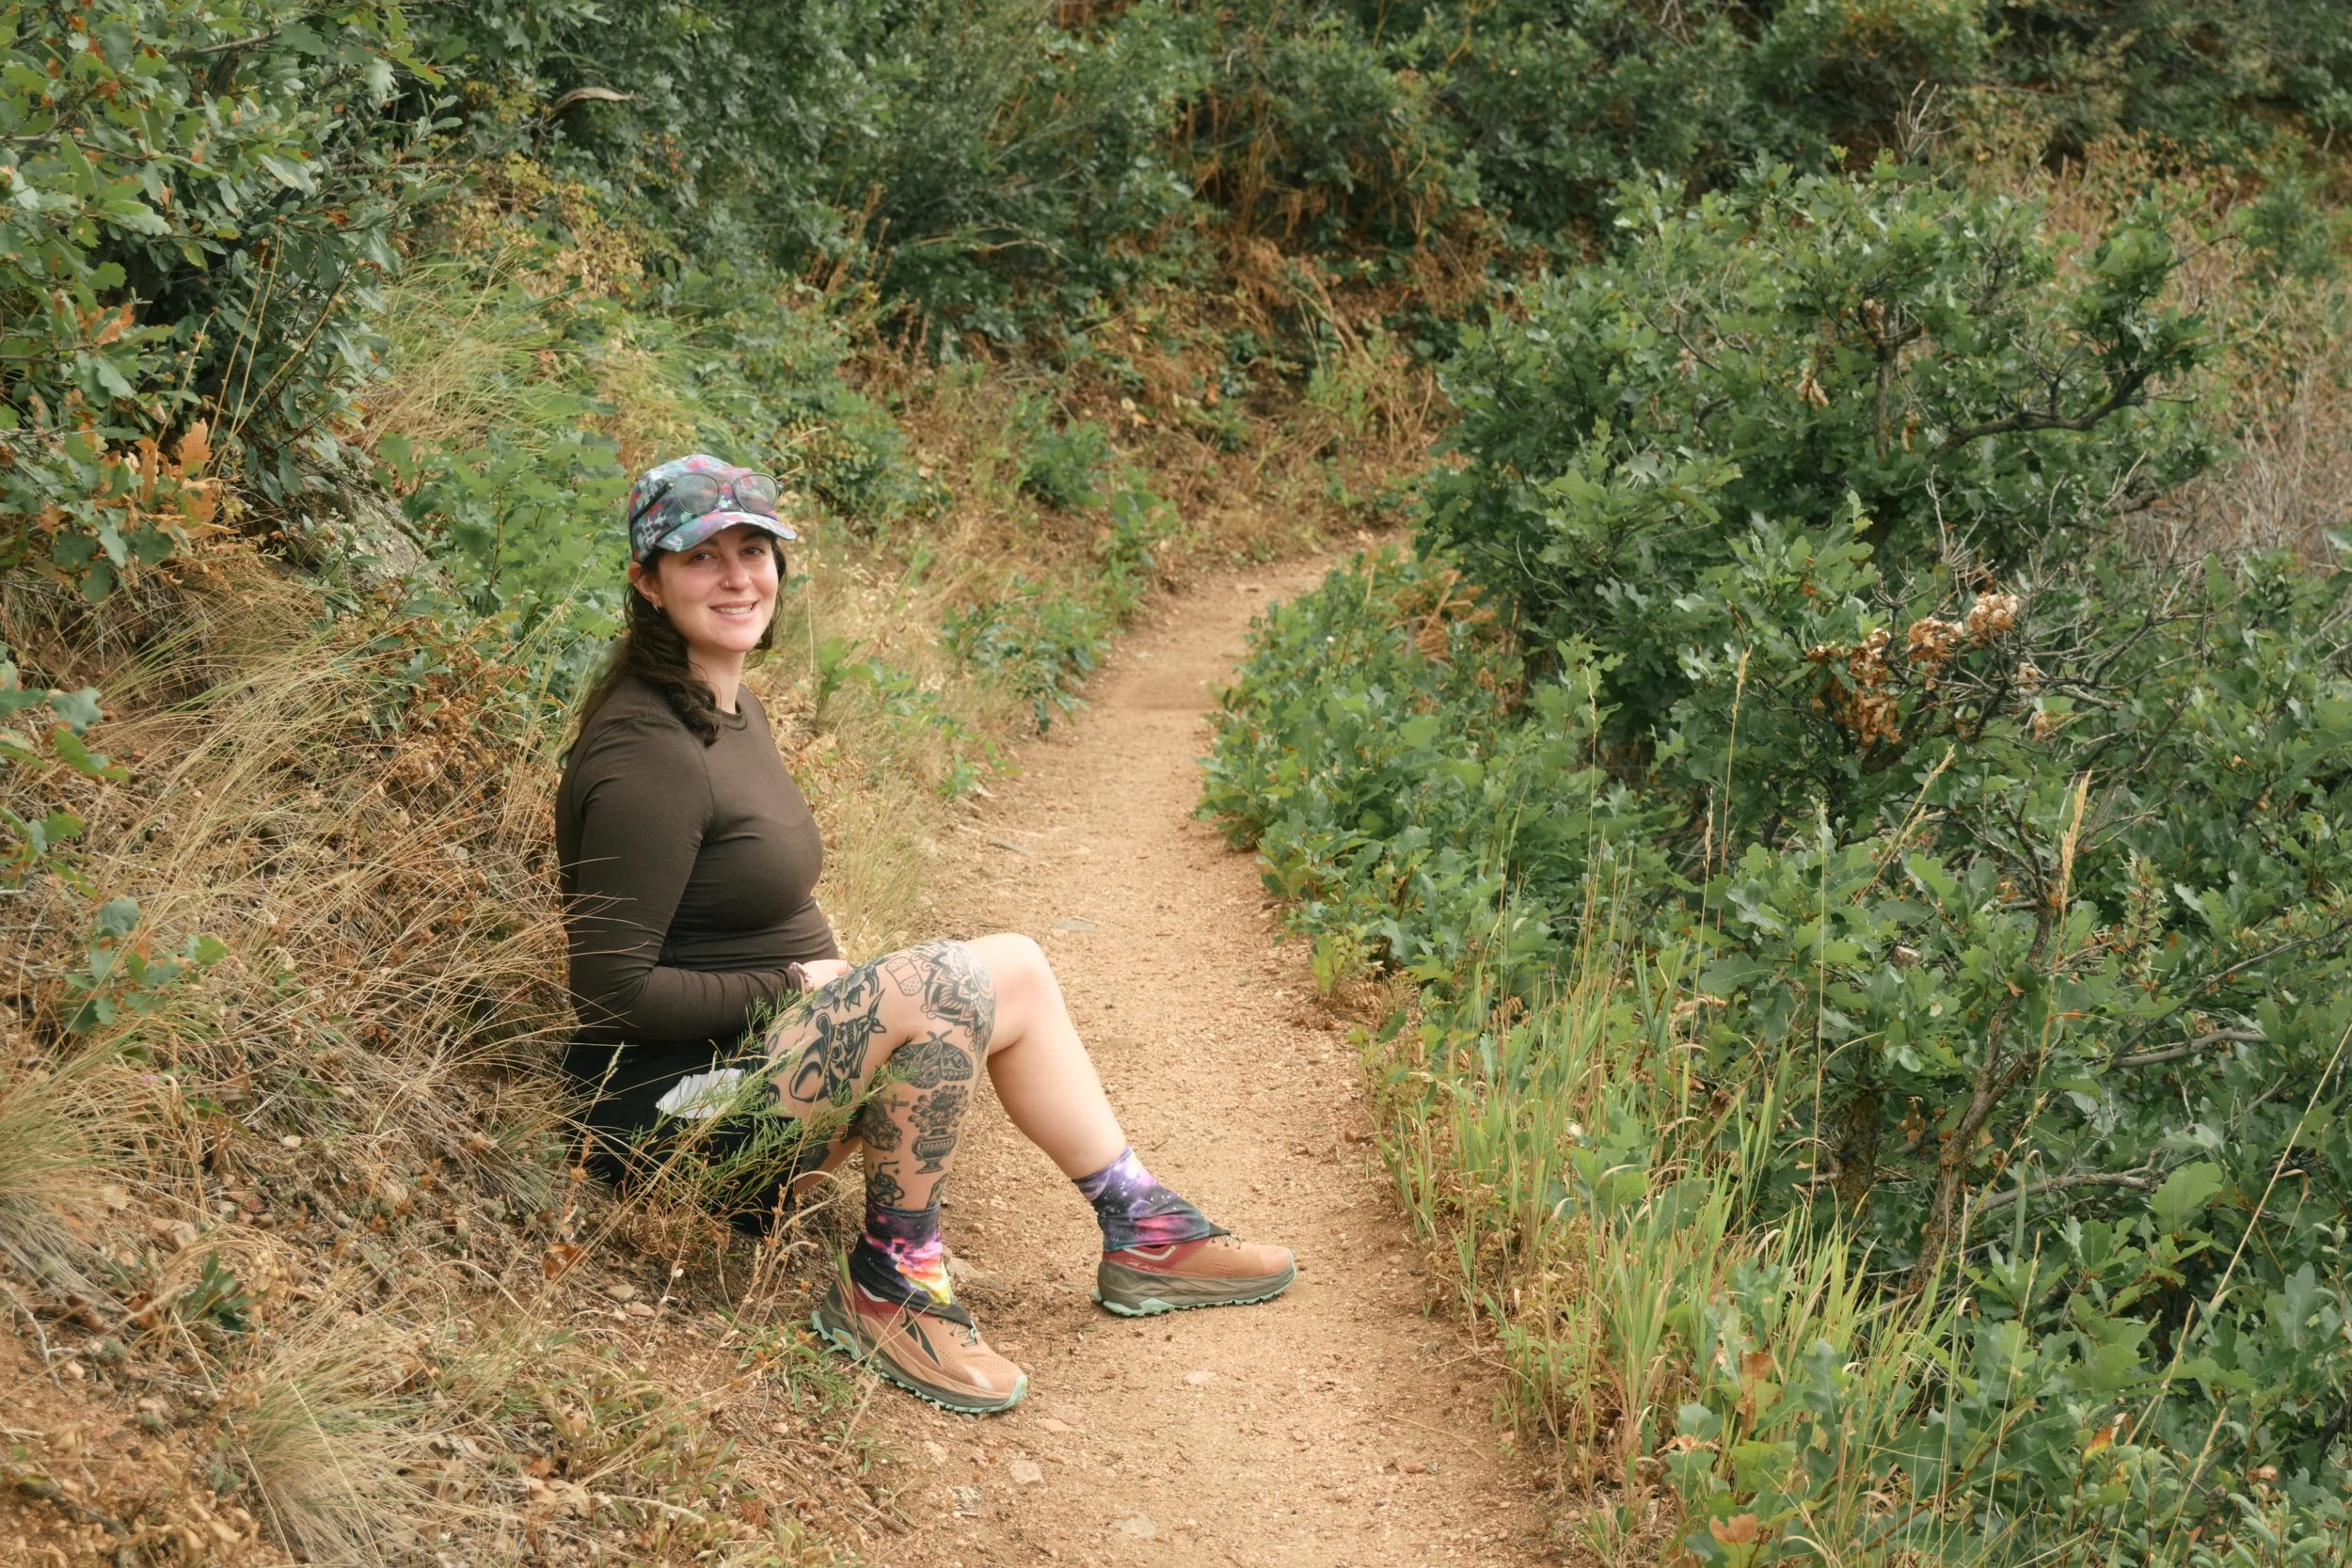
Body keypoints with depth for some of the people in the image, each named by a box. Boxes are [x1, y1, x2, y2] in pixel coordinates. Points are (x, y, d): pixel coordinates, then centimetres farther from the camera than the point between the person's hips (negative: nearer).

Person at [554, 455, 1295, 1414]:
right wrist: (796, 988, -15)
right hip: (673, 1103, -10)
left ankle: (1141, 1231, 14)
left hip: (759, 1047, 10)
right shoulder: (647, 757, -21)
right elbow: (615, 993, -22)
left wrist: (830, 982, 3)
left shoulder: (733, 706, 10)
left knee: (1014, 968, 4)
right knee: (948, 983, -27)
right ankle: (885, 1288, -11)